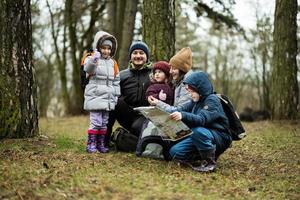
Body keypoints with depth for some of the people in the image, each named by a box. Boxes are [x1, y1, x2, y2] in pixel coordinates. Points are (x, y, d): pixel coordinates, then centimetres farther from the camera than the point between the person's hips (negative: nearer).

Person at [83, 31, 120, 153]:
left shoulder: (112, 63, 14)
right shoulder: (92, 59, -5)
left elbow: (116, 81, 19)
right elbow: (88, 69, -29)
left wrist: (116, 96, 14)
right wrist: (93, 60, -48)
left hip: (108, 99, 6)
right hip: (95, 96, -6)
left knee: (104, 123, 11)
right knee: (95, 122, -9)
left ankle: (101, 144, 20)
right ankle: (91, 144, 0)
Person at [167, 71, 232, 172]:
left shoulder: (212, 100, -18)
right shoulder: (195, 101, 8)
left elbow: (202, 119, -34)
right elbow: (182, 109, -1)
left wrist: (183, 116, -51)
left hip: (219, 137, -7)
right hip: (201, 136, 8)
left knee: (197, 130, -38)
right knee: (175, 152, -9)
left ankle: (210, 162, -17)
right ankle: (205, 154, 9)